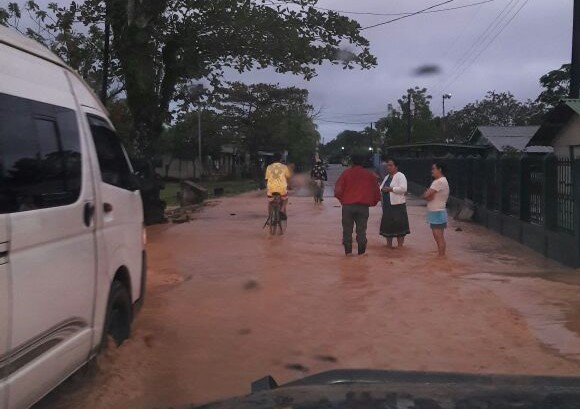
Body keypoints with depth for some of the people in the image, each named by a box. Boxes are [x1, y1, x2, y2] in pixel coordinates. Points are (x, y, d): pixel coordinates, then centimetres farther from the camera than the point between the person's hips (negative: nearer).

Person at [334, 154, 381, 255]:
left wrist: (341, 199, 12)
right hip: (363, 206, 1)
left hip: (348, 205, -1)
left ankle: (348, 251, 10)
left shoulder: (346, 173, 0)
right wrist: (373, 202, 19)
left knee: (347, 230, 9)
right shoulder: (369, 175, 5)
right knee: (361, 231, 7)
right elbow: (376, 190, 6)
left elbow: (338, 189, -4)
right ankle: (361, 252, 8)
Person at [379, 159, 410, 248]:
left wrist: (390, 189, -20)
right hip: (387, 205, 8)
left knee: (399, 225, -4)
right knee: (387, 225, 10)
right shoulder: (387, 177, 18)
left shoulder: (400, 176, -7)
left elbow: (403, 188, -19)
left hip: (397, 205, -8)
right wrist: (382, 189, 1)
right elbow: (381, 187, 23)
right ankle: (389, 245, 21)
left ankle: (400, 246, 2)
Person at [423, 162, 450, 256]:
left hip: (437, 213, -11)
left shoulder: (440, 182, -17)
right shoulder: (440, 181, 17)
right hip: (436, 213, 11)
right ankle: (441, 256, 20)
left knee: (439, 238, -6)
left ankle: (441, 257, -3)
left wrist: (427, 194, 0)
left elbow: (426, 195, -21)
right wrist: (429, 196, -8)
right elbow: (427, 195, 14)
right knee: (439, 238, 14)